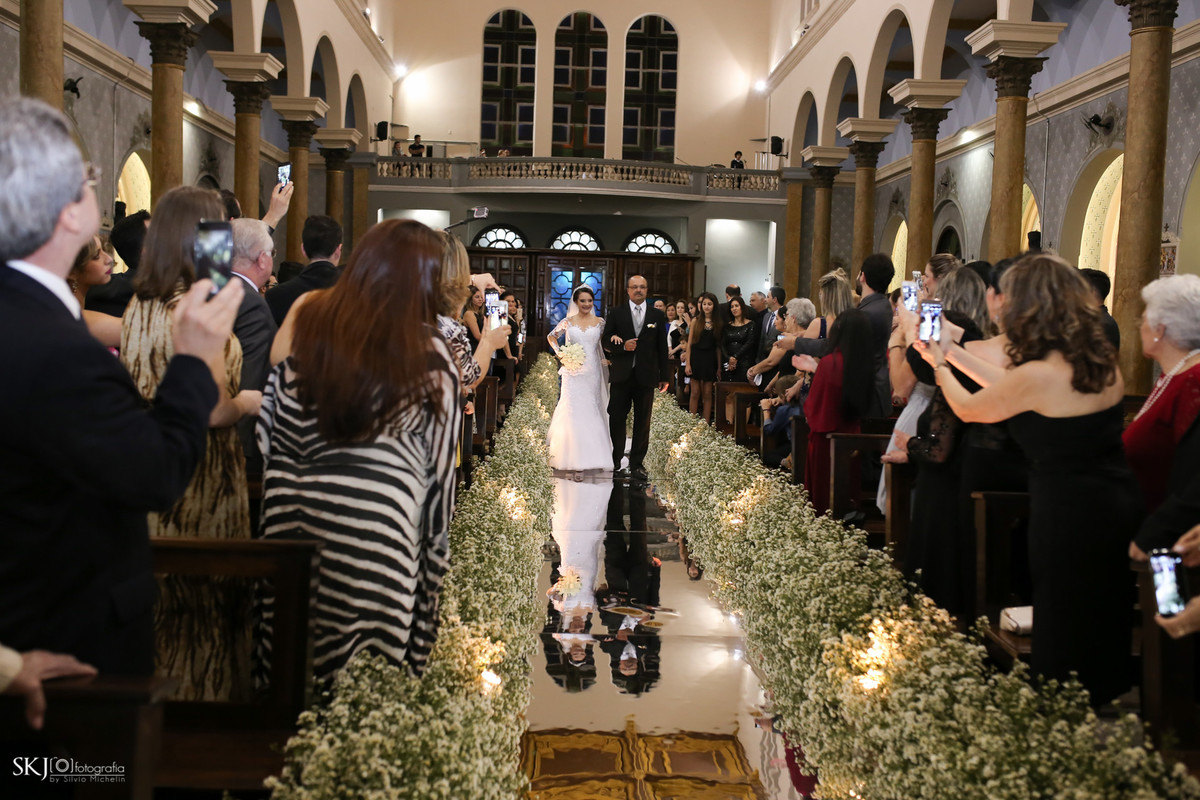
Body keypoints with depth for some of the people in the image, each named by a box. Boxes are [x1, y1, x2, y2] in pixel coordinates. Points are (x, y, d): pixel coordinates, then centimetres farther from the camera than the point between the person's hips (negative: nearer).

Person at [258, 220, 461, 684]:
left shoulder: (305, 317, 1)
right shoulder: (429, 354, -6)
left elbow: (266, 425, 5)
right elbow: (442, 459, 0)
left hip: (293, 511, 4)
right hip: (378, 522, -3)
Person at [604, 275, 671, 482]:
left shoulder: (657, 316, 8)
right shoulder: (616, 313, 6)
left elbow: (662, 348, 8)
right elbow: (607, 343, 4)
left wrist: (665, 376, 5)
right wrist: (623, 346, -16)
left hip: (646, 377, 1)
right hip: (621, 376, 0)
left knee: (642, 422, 4)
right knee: (616, 419, 3)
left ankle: (637, 464, 12)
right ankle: (614, 462, 14)